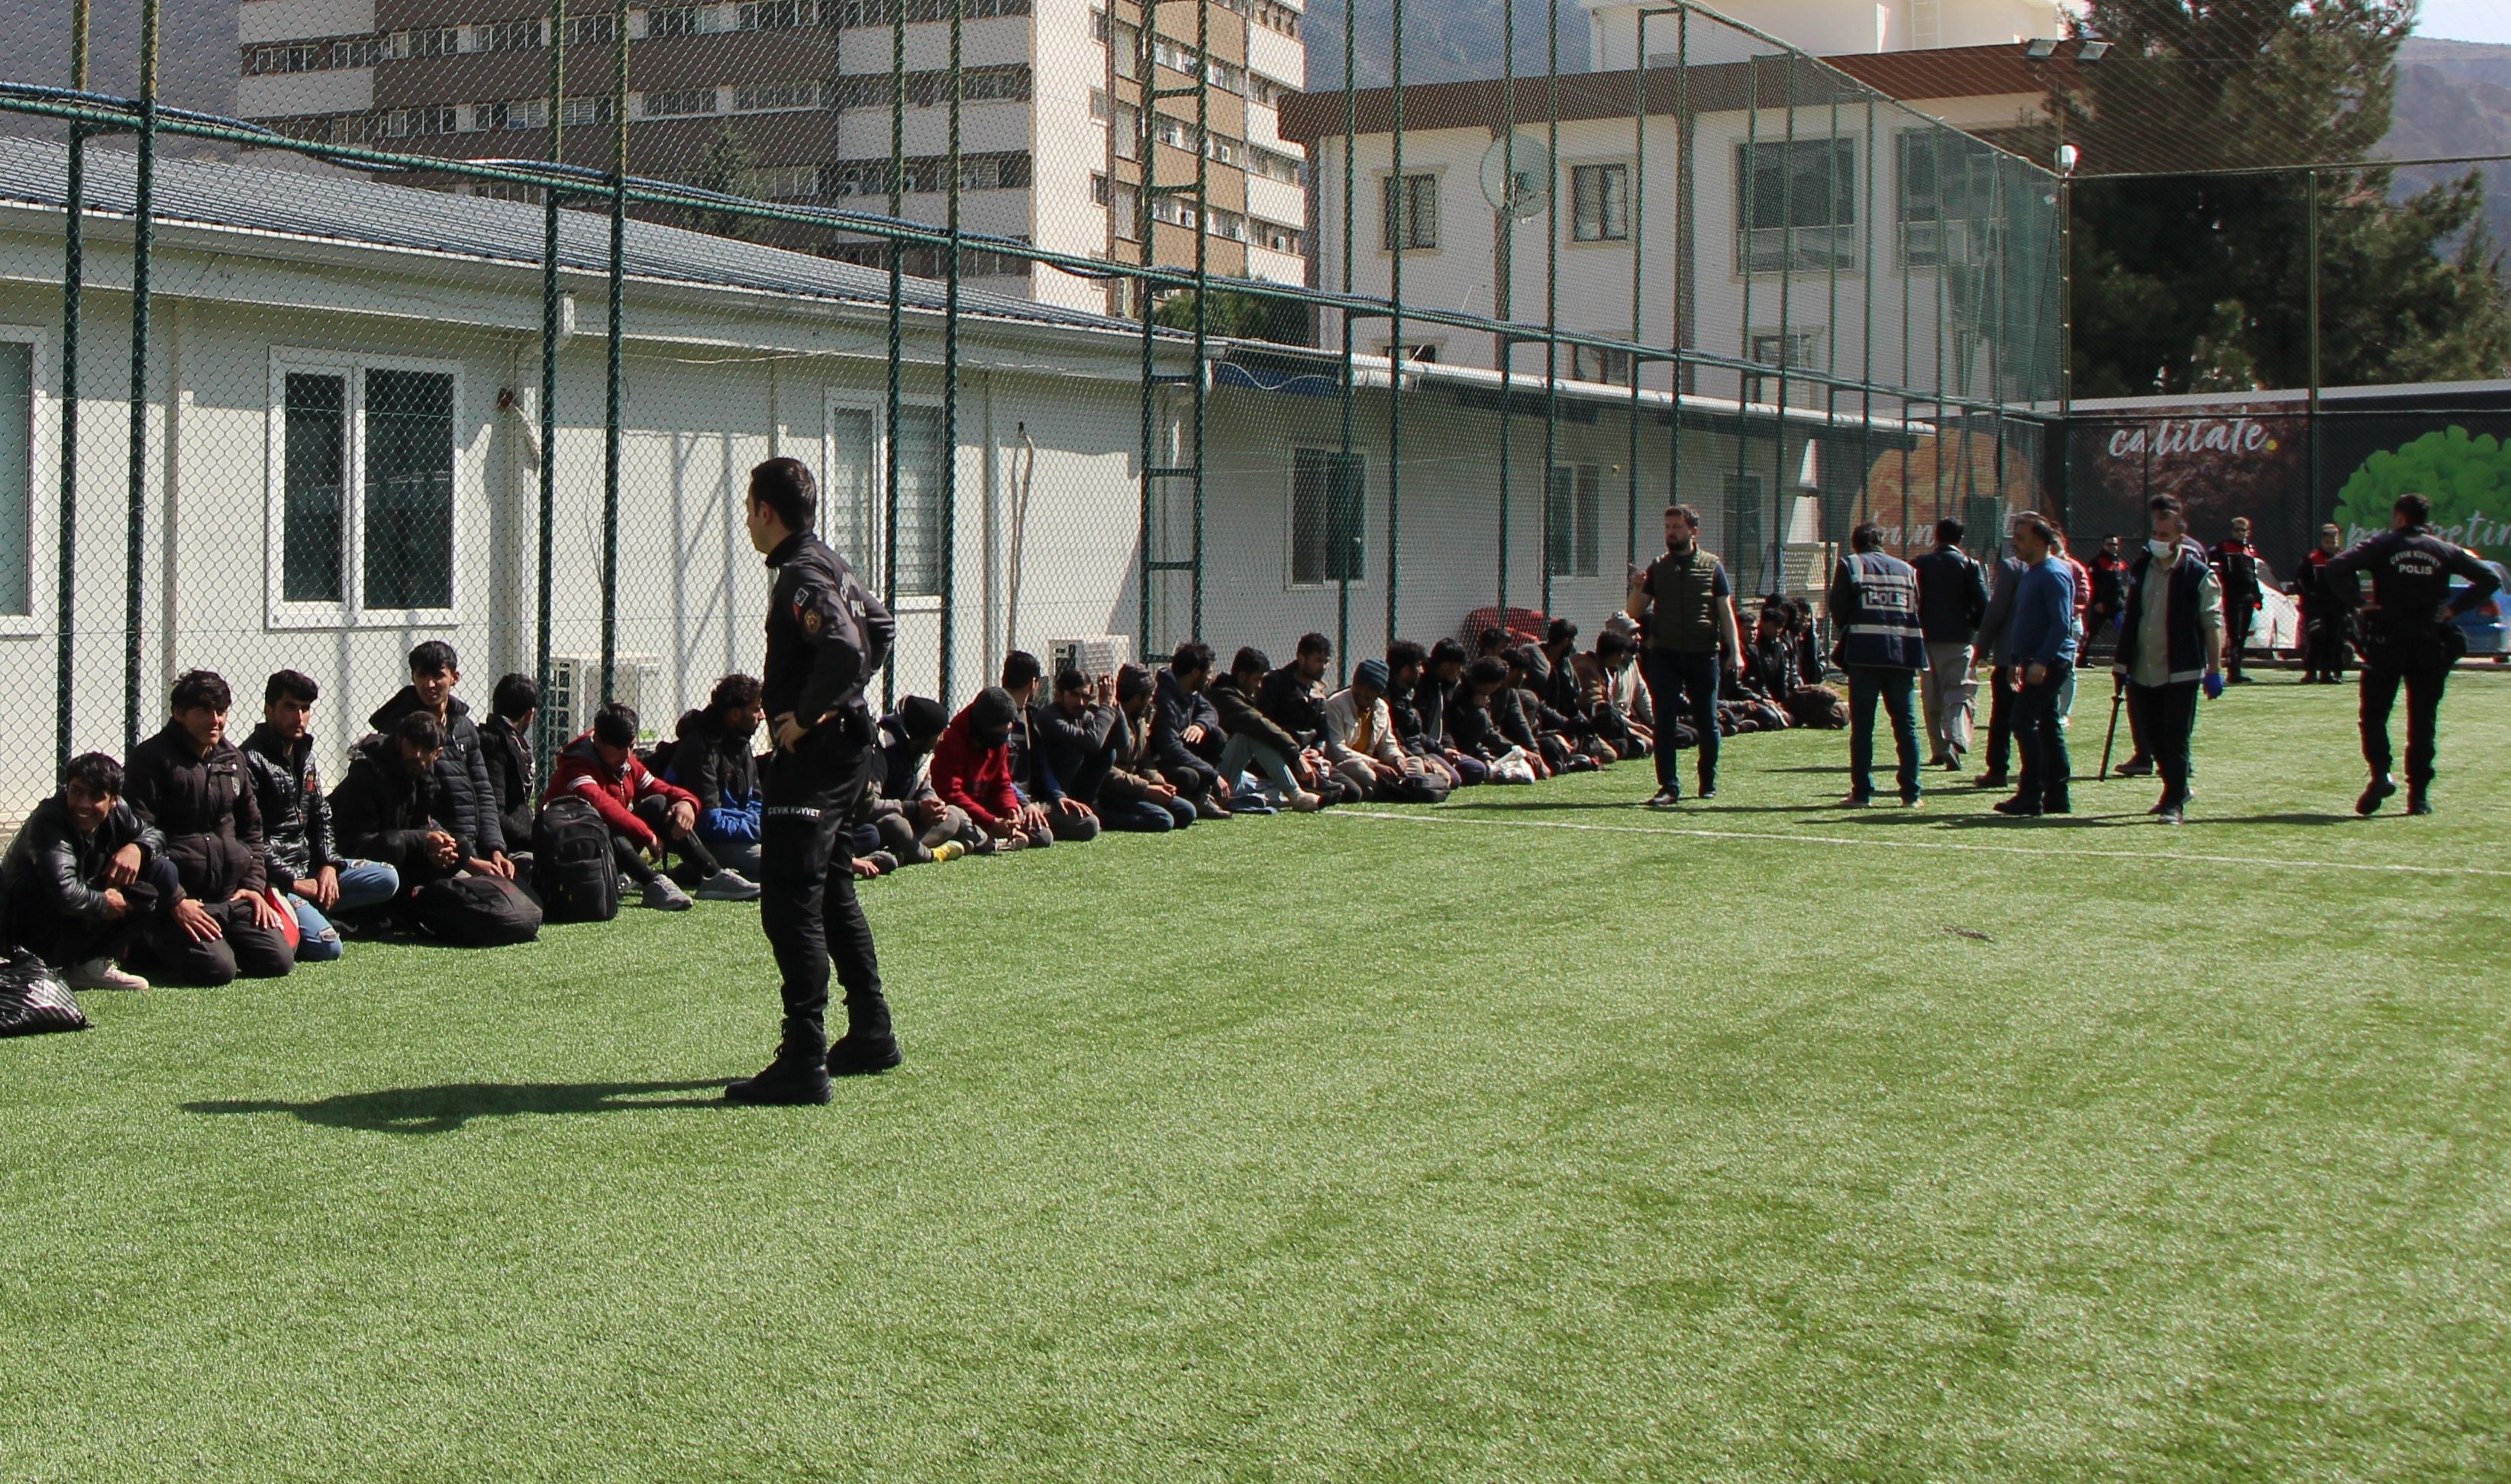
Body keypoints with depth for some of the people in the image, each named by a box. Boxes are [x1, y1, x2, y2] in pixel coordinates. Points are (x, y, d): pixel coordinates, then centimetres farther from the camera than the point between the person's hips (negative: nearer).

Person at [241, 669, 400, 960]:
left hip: (309, 865, 9)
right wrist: (292, 882, -17)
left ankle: (309, 910, -4)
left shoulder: (304, 753, 13)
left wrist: (329, 865, 1)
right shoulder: (251, 760, -14)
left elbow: (321, 816, 18)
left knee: (387, 880, -2)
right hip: (274, 878, -9)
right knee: (327, 947, -25)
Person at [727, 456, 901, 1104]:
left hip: (812, 752, -11)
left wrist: (805, 717, -21)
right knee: (830, 887, 20)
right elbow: (880, 627, 26)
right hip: (846, 742, 11)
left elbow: (843, 650, -33)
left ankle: (804, 1062, -14)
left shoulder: (801, 576, -17)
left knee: (788, 899, -11)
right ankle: (870, 1033, 28)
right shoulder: (829, 563, 13)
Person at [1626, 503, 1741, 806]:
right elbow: (1633, 613, 7)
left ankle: (1708, 783, 22)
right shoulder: (1657, 568, 9)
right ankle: (1669, 787, -3)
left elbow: (1726, 611, 3)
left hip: (1703, 655, -1)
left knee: (1707, 722, 5)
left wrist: (1735, 652, -5)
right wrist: (1637, 589, -13)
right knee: (1664, 723, -5)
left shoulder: (1712, 567, 4)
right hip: (1665, 655, 1)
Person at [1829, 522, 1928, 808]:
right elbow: (1920, 613, 11)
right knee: (1907, 725, 8)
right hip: (1902, 655, 3)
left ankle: (1862, 792, 0)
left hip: (1864, 654, -3)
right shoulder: (1907, 569, 16)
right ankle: (1911, 793, 7)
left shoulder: (1850, 565, 5)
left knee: (1862, 725, 2)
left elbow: (1838, 611, 2)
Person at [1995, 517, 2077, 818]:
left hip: (2050, 663, -10)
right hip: (2037, 662, 10)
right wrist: (2017, 661, 21)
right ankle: (2057, 797, 15)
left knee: (2024, 722, -13)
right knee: (2048, 726, 11)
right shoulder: (2030, 573, 17)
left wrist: (2041, 661, -26)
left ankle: (2031, 796, -12)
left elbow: (2061, 624, -21)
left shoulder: (2054, 574, -14)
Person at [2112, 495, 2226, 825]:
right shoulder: (2140, 567, 10)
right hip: (2141, 671, 6)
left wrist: (2214, 668, -11)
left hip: (2180, 673, -6)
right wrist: (2122, 660, 17)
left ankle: (2175, 802, 1)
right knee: (2149, 737, 14)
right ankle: (2177, 790, 31)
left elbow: (2212, 622, -8)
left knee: (2176, 740, -5)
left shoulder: (2198, 574, -8)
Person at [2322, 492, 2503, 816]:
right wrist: (2454, 607, 5)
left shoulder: (2381, 545, 0)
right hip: (2431, 644, 2)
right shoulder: (2445, 550, 8)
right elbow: (2489, 579, 5)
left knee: (2374, 714, 7)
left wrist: (2356, 601, -8)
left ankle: (2381, 774, -14)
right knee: (2423, 721, 7)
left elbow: (2336, 567, -14)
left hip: (2387, 642, -2)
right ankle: (2419, 794, 3)